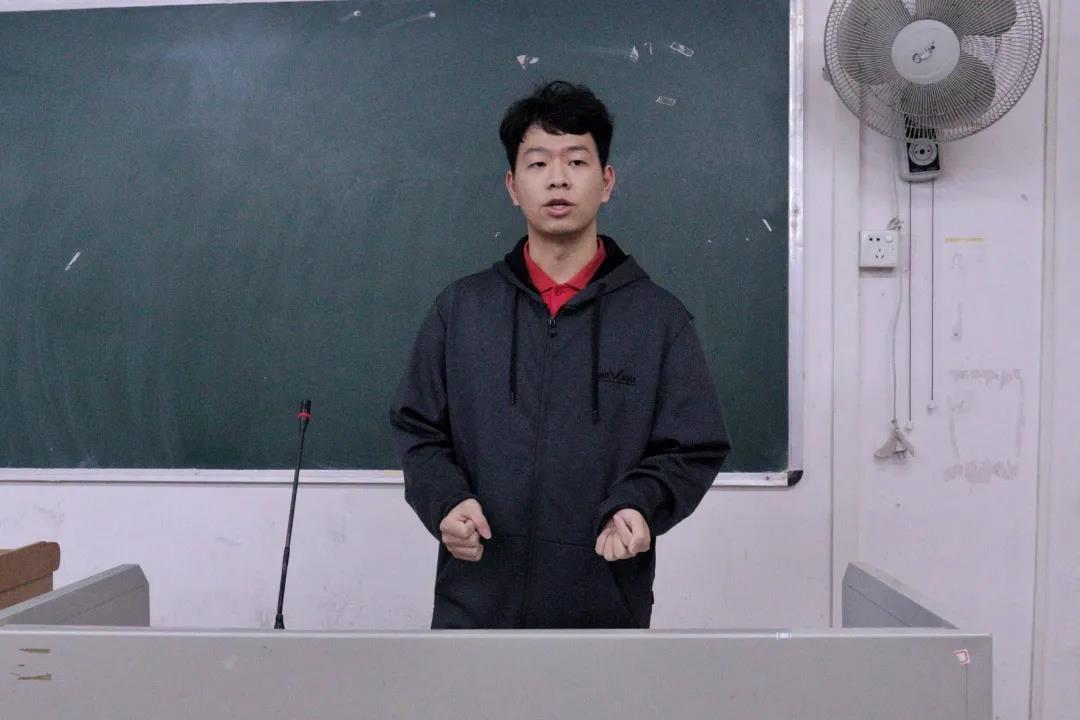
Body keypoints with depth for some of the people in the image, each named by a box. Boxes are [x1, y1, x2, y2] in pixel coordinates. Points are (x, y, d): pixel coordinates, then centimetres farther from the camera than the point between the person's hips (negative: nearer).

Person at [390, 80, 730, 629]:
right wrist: (445, 499, -9)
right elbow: (417, 429, 9)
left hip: (605, 605, 0)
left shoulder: (659, 318, 1)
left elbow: (694, 450, 2)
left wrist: (640, 506, -16)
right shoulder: (460, 308, 6)